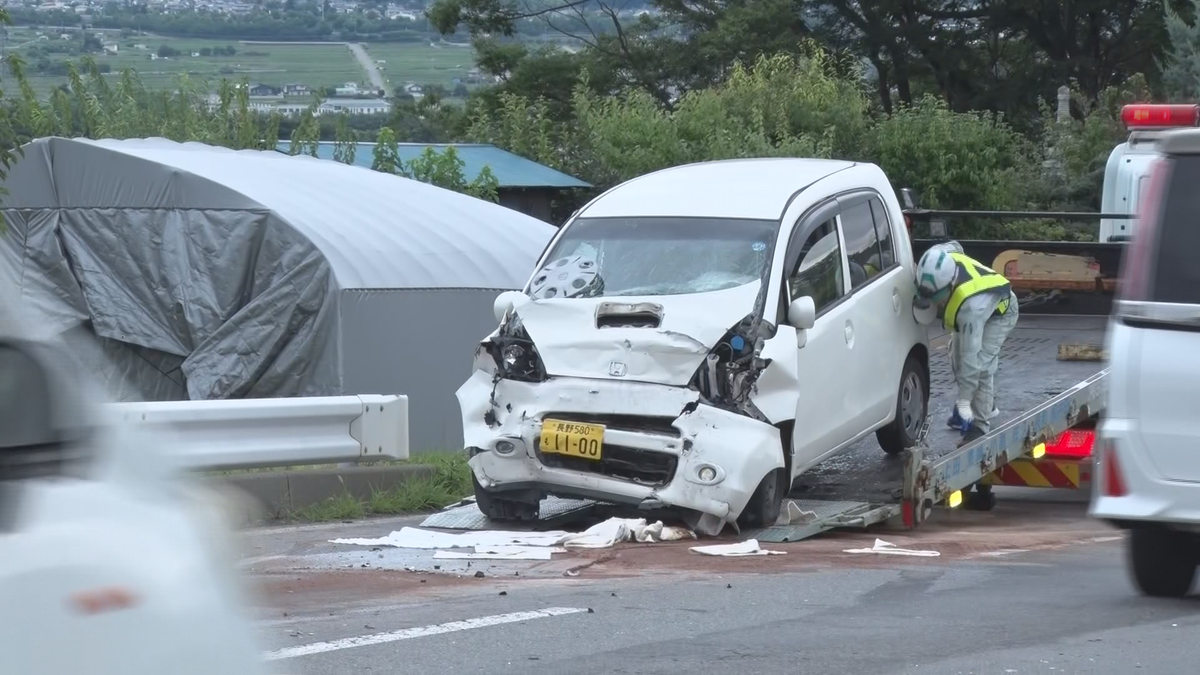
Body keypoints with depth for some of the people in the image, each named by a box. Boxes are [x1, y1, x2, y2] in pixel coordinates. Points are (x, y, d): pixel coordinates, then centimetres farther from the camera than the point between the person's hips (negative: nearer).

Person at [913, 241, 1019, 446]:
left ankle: (980, 424, -13)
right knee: (957, 359, 11)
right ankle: (987, 406, 31)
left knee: (980, 363, -22)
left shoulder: (969, 306, -48)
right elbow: (954, 246, -5)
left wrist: (964, 400, -41)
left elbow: (970, 353, -44)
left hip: (999, 312, -8)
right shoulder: (939, 260, -32)